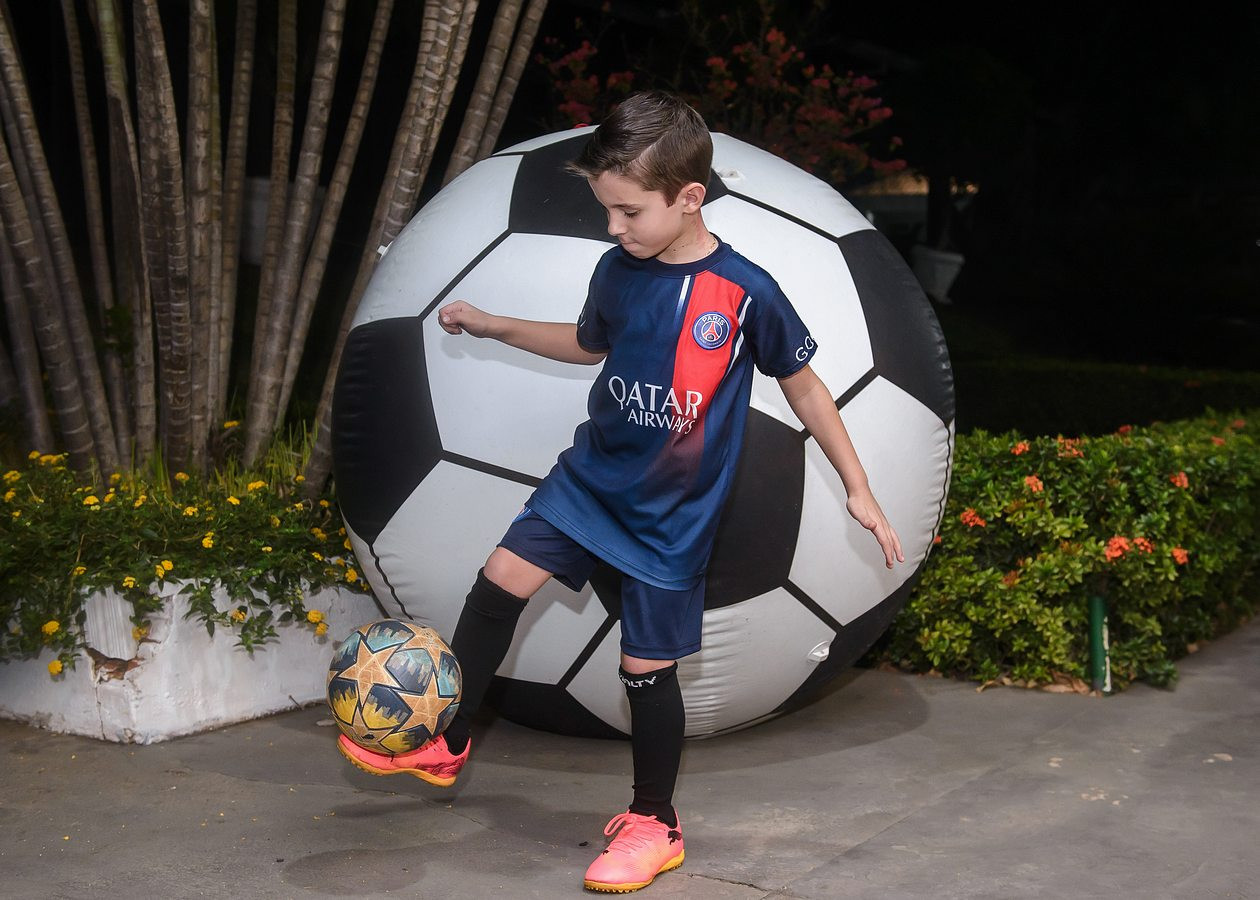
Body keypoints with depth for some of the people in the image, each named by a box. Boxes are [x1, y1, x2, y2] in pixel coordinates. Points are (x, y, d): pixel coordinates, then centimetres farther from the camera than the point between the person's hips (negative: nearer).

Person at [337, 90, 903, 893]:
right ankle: (445, 742, 16)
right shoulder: (618, 271, -2)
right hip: (593, 474, 5)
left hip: (673, 515, -5)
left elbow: (803, 386, -6)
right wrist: (493, 327, 17)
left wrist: (858, 490, -5)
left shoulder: (743, 292, -18)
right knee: (501, 580, -3)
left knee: (648, 667, 1)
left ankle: (654, 824, 22)